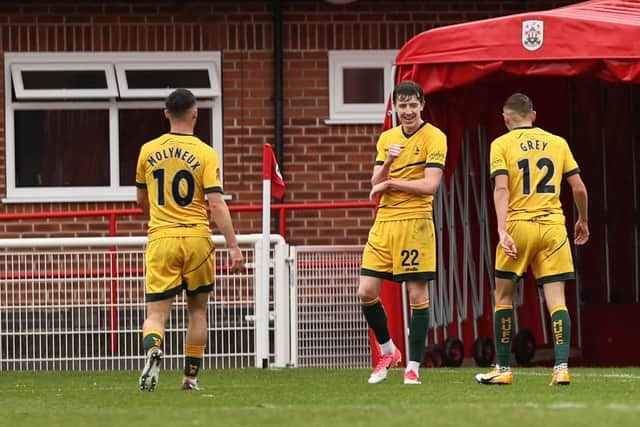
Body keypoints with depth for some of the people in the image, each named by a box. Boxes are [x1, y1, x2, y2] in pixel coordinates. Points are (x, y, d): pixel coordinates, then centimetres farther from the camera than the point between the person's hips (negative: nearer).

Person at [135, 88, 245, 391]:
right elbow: (216, 202, -12)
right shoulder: (205, 154, -4)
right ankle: (191, 378, 18)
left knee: (156, 313, -2)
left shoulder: (148, 151, 5)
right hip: (197, 240, -1)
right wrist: (234, 246, -10)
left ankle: (152, 351, -34)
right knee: (197, 309, 17)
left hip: (160, 240, 1)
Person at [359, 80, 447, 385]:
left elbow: (430, 185, -13)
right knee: (366, 292, 0)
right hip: (384, 222, 5)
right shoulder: (386, 138, 14)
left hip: (416, 221, -5)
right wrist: (388, 163, -11)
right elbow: (376, 186, 8)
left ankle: (413, 367, 2)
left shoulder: (434, 138, -4)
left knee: (417, 295, -4)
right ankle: (387, 351, 20)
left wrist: (390, 183, -6)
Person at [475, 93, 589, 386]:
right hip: (553, 227, 2)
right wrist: (583, 221, 24)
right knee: (556, 300, 0)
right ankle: (561, 367, -13)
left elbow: (501, 188, -11)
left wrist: (502, 230, -18)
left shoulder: (501, 144, 1)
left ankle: (503, 369, 13)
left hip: (519, 224, -2)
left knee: (503, 297, 11)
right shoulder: (558, 143, 10)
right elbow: (578, 188, 8)